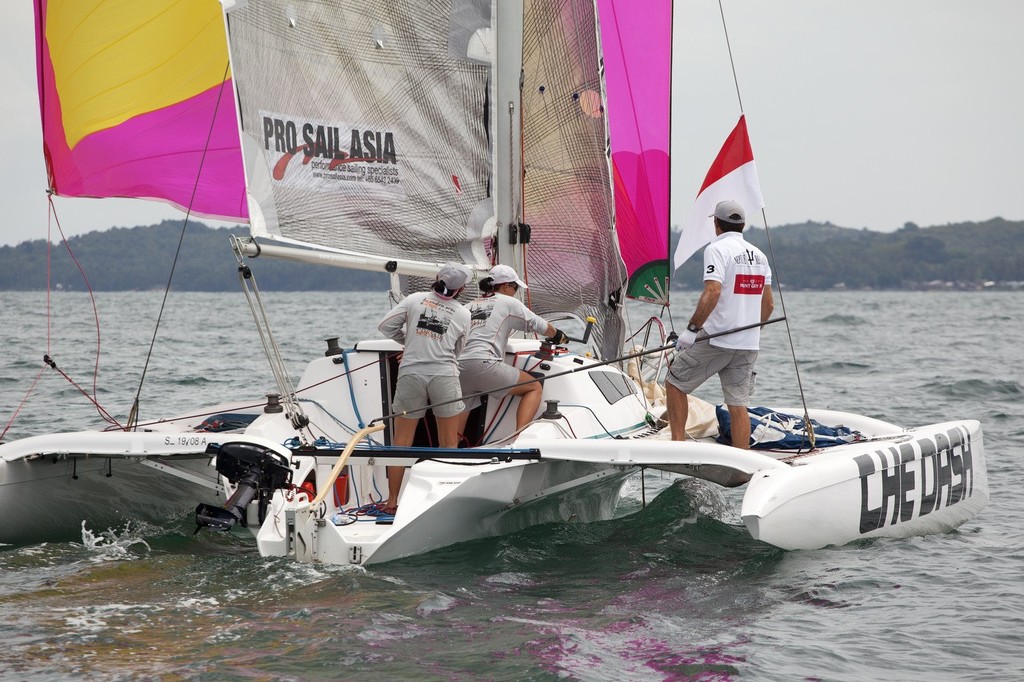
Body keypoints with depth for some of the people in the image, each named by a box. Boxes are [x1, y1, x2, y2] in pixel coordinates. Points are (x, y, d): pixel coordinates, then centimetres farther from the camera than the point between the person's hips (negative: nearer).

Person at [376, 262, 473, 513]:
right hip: (444, 376, -1)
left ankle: (391, 501, 9)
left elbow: (385, 326, 3)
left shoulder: (414, 300, 2)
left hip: (411, 374, 1)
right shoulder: (463, 314, 3)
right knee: (448, 444, 9)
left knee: (401, 442, 7)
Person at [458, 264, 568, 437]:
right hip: (484, 364, -6)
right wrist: (558, 336, 36)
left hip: (458, 366, 6)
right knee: (535, 388, 6)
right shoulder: (508, 302, 11)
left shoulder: (471, 306, 25)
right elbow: (538, 324, 18)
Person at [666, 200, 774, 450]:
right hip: (748, 345, 6)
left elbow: (712, 292, -22)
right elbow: (768, 304, 16)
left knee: (674, 382, 9)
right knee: (738, 404, 6)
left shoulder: (717, 249, -9)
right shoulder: (758, 255, 13)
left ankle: (678, 444, 3)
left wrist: (692, 329, -20)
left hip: (716, 339, -6)